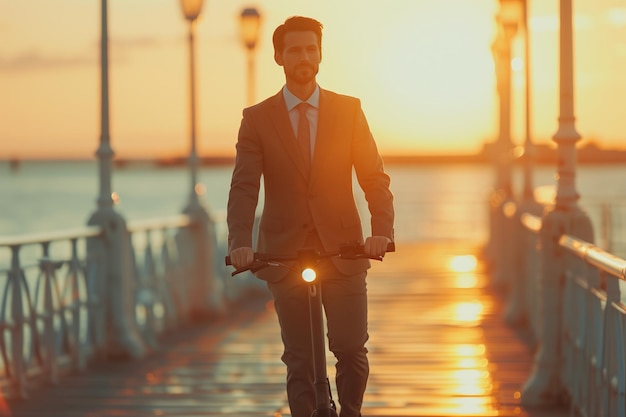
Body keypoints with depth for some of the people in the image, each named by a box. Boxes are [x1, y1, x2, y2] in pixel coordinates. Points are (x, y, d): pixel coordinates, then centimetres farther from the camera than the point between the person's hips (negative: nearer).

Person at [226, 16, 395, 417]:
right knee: (300, 363, 2)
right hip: (284, 254, 0)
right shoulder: (257, 119, 3)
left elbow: (375, 177, 1)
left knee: (352, 351, -7)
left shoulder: (349, 110, 6)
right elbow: (244, 187, -5)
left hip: (342, 250, 0)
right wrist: (240, 243, -23)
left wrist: (382, 230, -17)